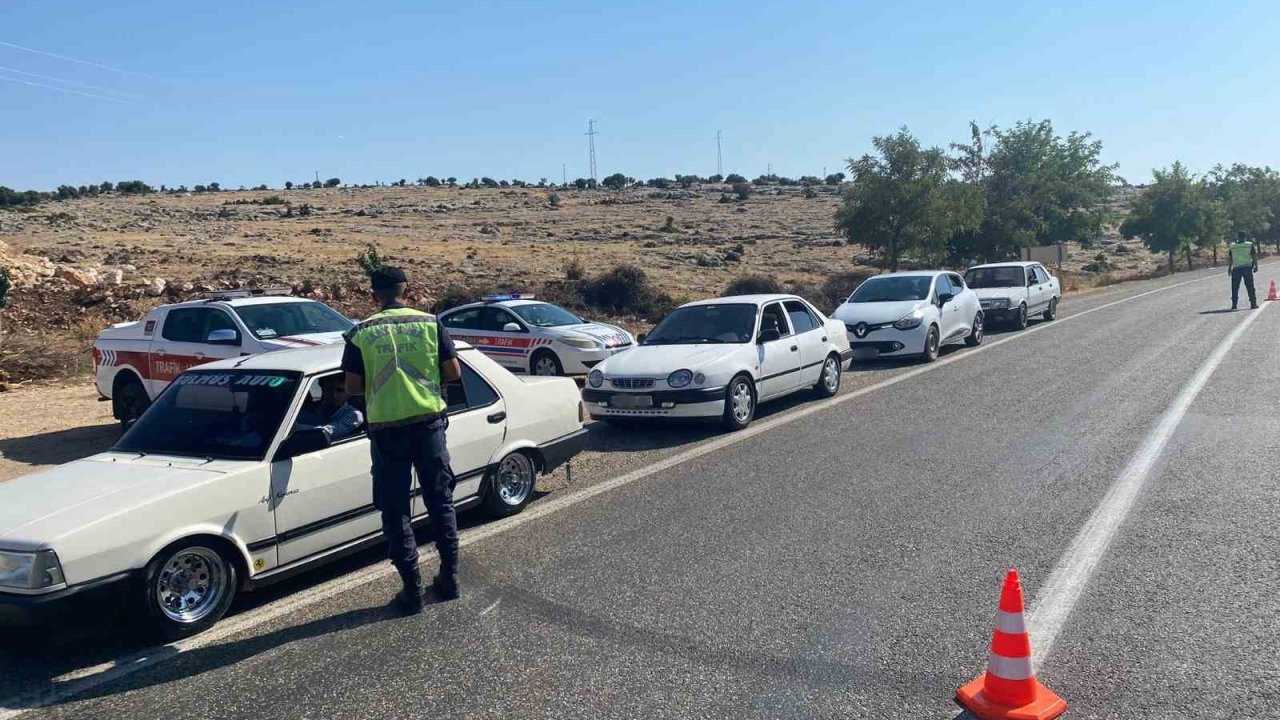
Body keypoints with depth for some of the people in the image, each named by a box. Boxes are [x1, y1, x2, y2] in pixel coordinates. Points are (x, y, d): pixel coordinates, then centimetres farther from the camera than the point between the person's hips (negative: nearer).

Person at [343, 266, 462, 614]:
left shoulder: (361, 333, -2)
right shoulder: (430, 323, -1)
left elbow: (352, 386, -3)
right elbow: (453, 372, -1)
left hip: (386, 429, -1)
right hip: (428, 422, 1)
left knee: (396, 510, 9)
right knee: (440, 500, 15)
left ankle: (412, 590, 12)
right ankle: (449, 578, 22)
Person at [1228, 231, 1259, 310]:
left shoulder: (1232, 246, 1)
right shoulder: (1250, 245, 0)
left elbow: (1230, 259, 3)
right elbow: (1254, 257, 0)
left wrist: (1229, 268, 10)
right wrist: (1256, 266, 9)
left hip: (1236, 269, 0)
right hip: (1247, 268, 0)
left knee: (1235, 288, 7)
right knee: (1250, 287, 5)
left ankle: (1234, 304, 5)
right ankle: (1253, 303, 4)